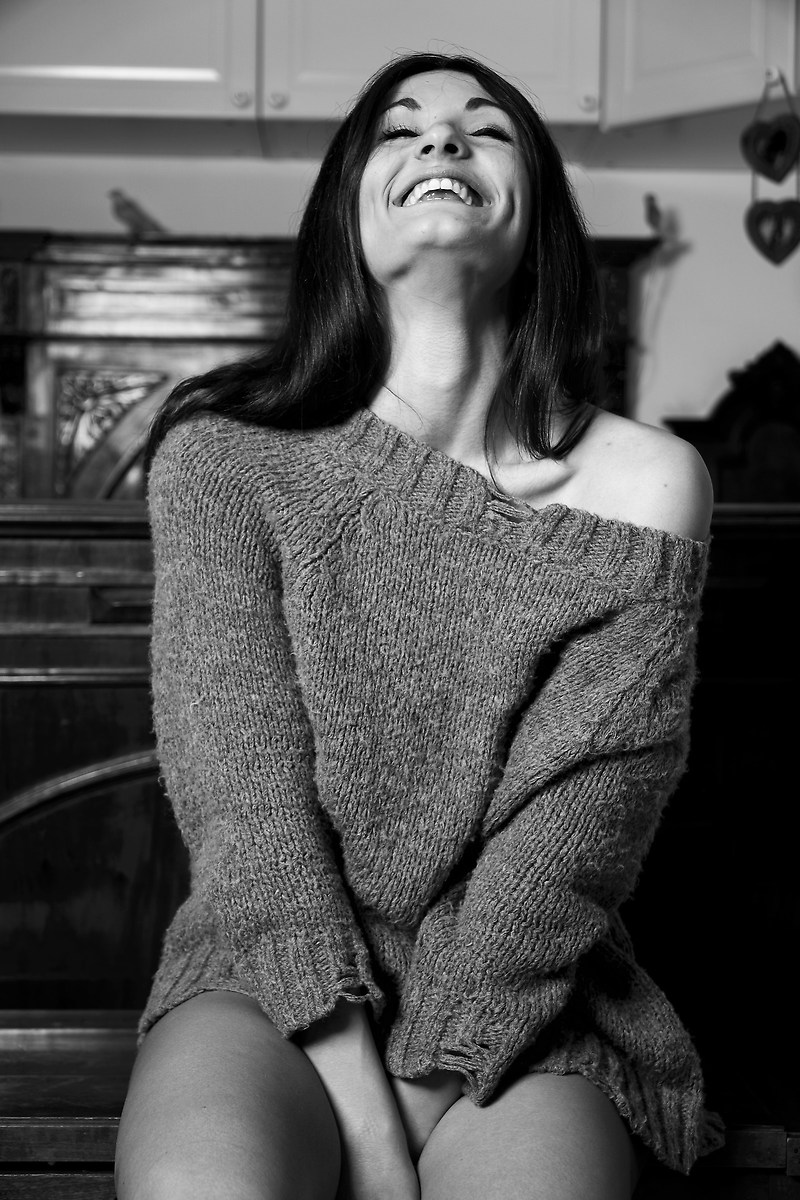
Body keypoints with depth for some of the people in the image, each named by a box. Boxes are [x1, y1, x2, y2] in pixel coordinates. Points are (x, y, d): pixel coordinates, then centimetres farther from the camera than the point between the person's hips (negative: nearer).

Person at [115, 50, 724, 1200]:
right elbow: (245, 794, -10)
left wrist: (416, 1105, -16)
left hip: (517, 999, 1)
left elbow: (571, 837, -8)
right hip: (270, 978, 0)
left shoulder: (642, 486, -2)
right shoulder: (222, 453, -2)